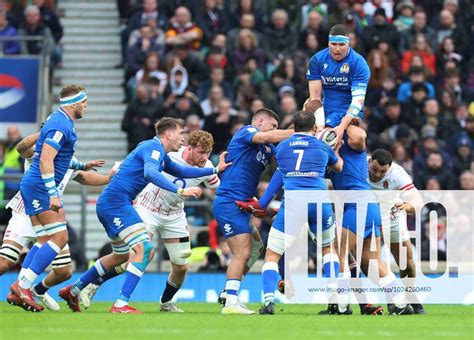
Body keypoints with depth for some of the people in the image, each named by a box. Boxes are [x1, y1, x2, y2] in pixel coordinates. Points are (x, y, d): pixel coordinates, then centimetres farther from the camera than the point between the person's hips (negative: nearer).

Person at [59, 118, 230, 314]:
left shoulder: (162, 155, 19)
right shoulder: (154, 147, -12)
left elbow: (182, 172, 34)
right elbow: (150, 173, -32)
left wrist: (215, 170, 30)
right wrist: (180, 191, -35)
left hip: (108, 204, 11)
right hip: (116, 202, -11)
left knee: (121, 256, 23)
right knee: (144, 248, -17)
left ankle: (73, 291, 31)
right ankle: (121, 305, -21)